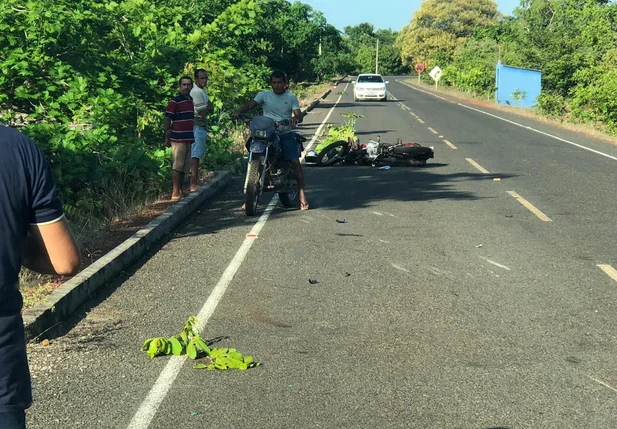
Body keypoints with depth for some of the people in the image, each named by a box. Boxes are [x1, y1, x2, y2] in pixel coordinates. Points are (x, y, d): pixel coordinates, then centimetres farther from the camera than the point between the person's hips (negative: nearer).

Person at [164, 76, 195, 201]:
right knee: (178, 166, -5)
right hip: (178, 138, -8)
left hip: (189, 138, 8)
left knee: (185, 167, 12)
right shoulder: (175, 101, -8)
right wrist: (167, 137, -10)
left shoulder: (191, 101, 15)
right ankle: (175, 193, -1)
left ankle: (180, 190, 20)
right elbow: (167, 118, -9)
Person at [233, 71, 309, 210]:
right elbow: (250, 104, -6)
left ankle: (301, 195, -6)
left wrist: (295, 118, -28)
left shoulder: (291, 97, 8)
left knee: (295, 162, -12)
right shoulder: (264, 95, 8)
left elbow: (299, 115, -3)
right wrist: (239, 111, -28)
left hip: (285, 133, 0)